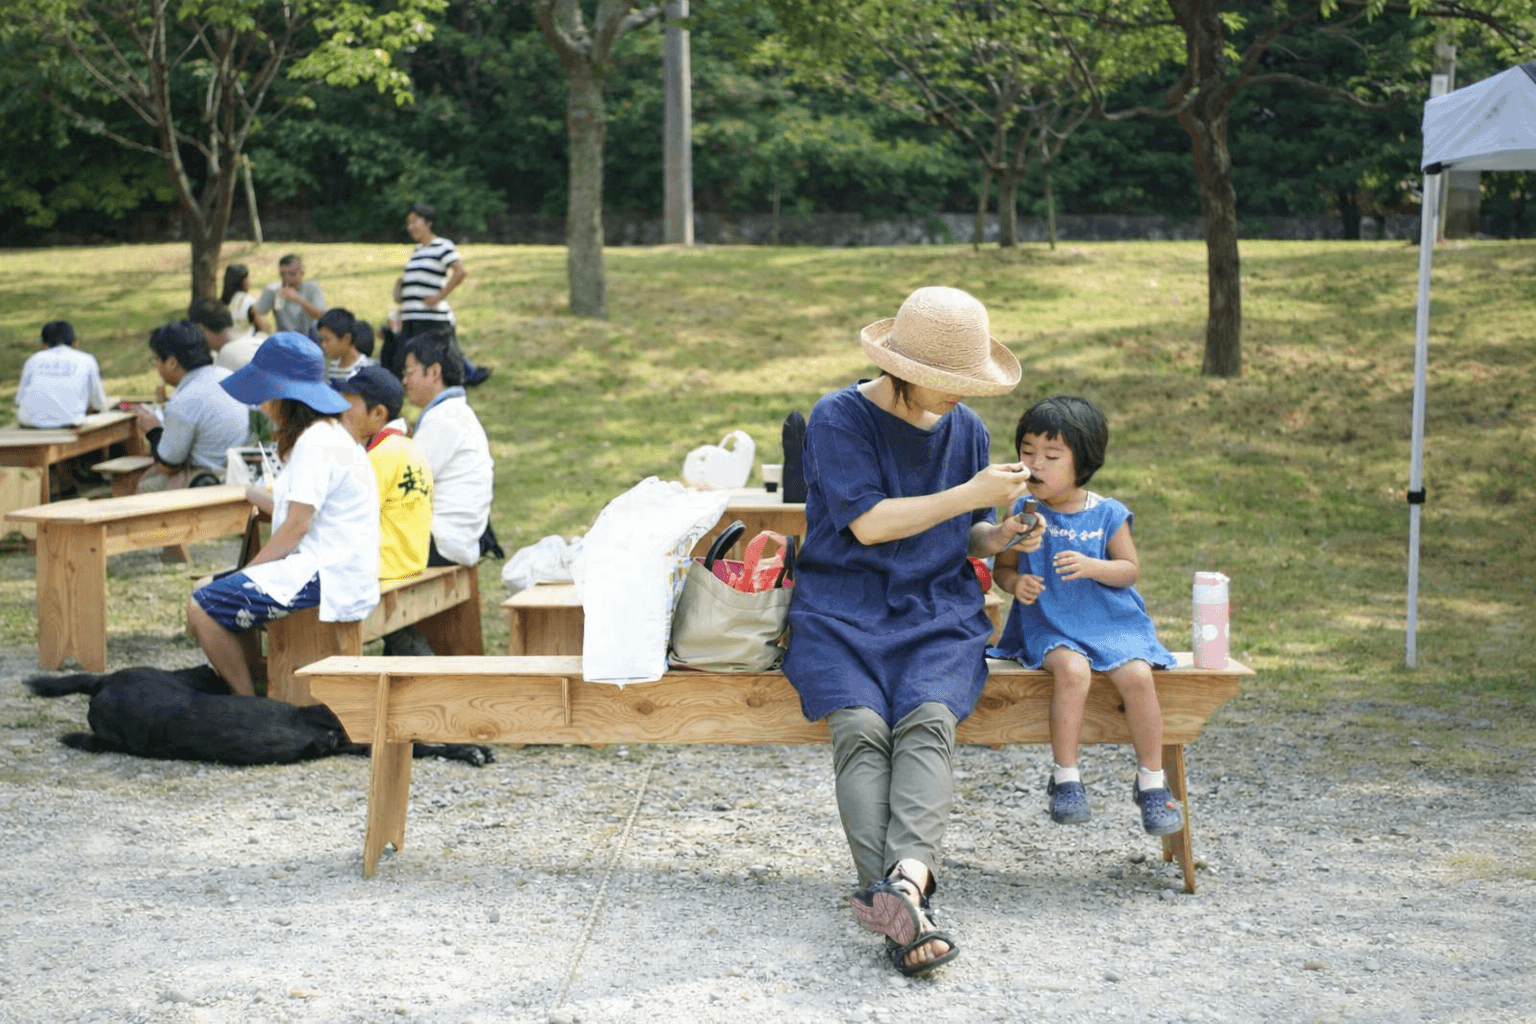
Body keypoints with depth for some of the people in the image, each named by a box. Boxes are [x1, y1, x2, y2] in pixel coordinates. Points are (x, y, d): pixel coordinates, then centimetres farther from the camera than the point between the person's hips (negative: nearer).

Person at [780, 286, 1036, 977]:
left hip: (937, 613, 3)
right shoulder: (839, 419, -3)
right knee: (860, 725, -30)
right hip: (843, 610, -3)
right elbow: (869, 523, -12)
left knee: (929, 719, -29)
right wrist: (971, 495, -12)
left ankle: (907, 876, -49)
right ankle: (907, 915, -40)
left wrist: (991, 539, -3)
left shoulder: (966, 430, 13)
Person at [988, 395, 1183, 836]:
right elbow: (1002, 566, 8)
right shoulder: (1022, 512, 3)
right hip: (1049, 627, -1)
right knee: (1072, 669, -32)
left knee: (1138, 676, -23)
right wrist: (1016, 582, -15)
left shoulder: (1107, 514, 1)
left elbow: (1130, 569, 2)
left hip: (1110, 623, 1)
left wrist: (1091, 566, -17)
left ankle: (1151, 782, -5)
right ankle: (1064, 778, -19)